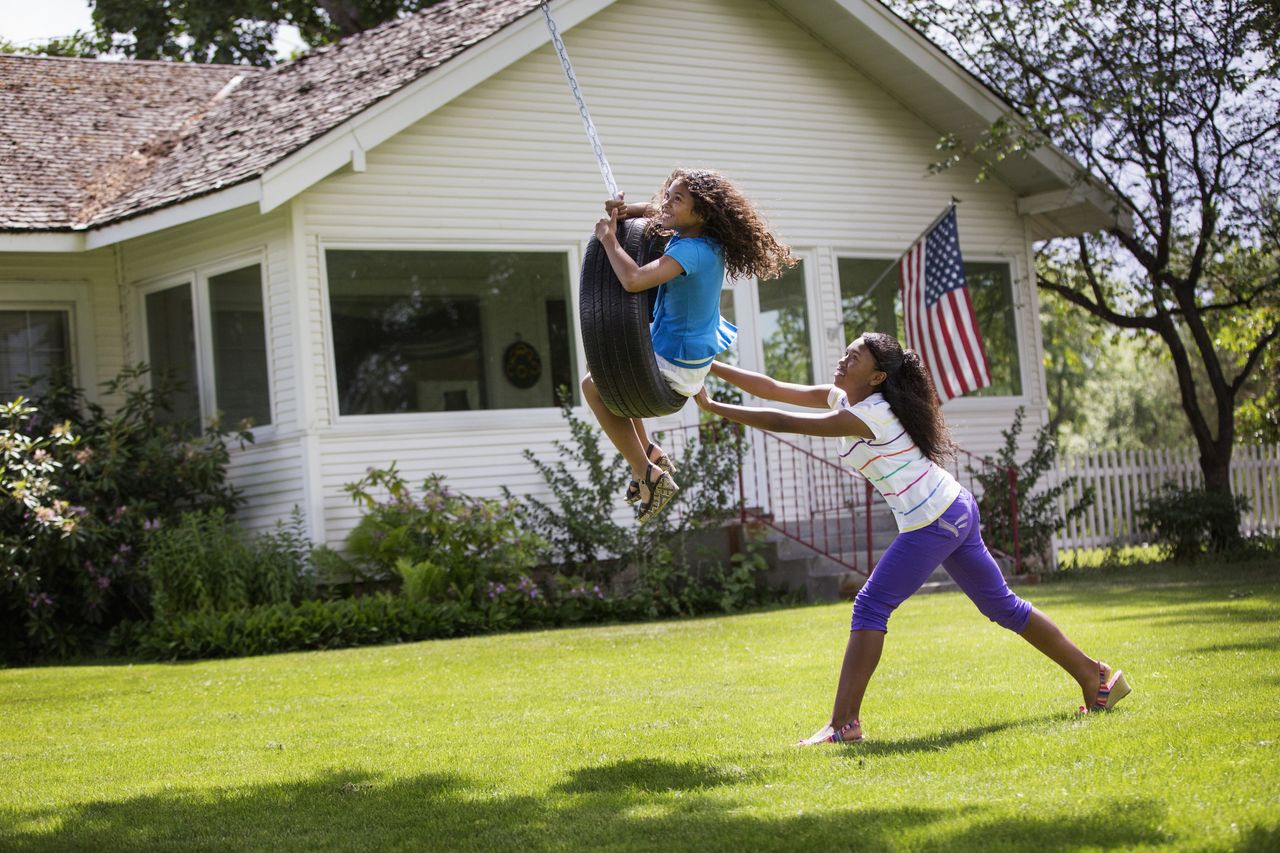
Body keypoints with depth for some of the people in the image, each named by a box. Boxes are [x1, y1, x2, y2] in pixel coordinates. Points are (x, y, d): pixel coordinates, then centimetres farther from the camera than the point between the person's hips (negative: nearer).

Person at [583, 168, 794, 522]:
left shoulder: (691, 251, -31)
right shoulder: (704, 237, -5)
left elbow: (633, 280, -45)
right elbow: (660, 210, 17)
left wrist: (608, 238, -29)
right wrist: (626, 210, -3)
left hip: (676, 367, -9)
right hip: (698, 348, 9)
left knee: (594, 385, 6)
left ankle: (647, 473, 5)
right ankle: (649, 452, 28)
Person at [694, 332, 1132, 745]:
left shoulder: (864, 416, -17)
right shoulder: (844, 397, 10)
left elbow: (781, 422, -19)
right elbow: (771, 388, 10)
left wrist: (713, 407, -14)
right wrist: (711, 366, 5)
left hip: (932, 522, -10)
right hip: (957, 510, 10)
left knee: (870, 607, -10)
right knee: (1002, 605, 17)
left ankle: (844, 723, -13)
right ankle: (1095, 676, 26)